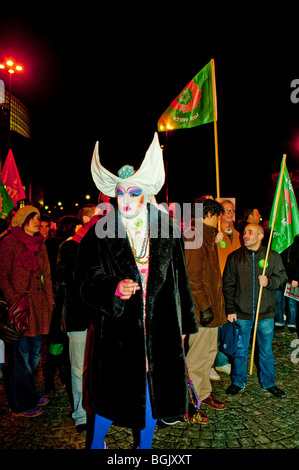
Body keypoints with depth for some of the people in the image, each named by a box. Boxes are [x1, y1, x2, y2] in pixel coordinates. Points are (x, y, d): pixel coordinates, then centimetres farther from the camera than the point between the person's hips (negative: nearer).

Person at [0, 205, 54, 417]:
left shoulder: (40, 243, 13)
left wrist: (50, 300, 13)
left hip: (39, 305, 7)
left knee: (34, 353, 16)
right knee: (20, 355, 3)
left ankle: (30, 394, 32)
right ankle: (22, 403, 18)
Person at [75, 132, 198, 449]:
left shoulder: (167, 230, 2)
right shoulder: (100, 232, -3)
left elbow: (179, 281, 7)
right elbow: (85, 278, -4)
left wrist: (182, 324, 11)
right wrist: (114, 289, -23)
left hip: (159, 327, 2)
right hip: (117, 328, -2)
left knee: (153, 391, 16)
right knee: (113, 393, 11)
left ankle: (144, 444, 43)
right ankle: (97, 442, 41)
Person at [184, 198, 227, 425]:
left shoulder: (206, 236, 16)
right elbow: (193, 276, -23)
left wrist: (214, 304, 18)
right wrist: (205, 306, -23)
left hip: (211, 306, 10)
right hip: (203, 307, -10)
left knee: (209, 353, 20)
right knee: (197, 356, 0)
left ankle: (204, 393, 35)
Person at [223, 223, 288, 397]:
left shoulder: (273, 256, 1)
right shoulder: (234, 257, 0)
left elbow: (282, 278, 7)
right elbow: (228, 285, 3)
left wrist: (269, 281, -15)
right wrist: (230, 309, -1)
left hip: (266, 313, 0)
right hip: (241, 313, 0)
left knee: (266, 350, 13)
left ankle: (269, 383, 33)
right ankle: (238, 382, 29)